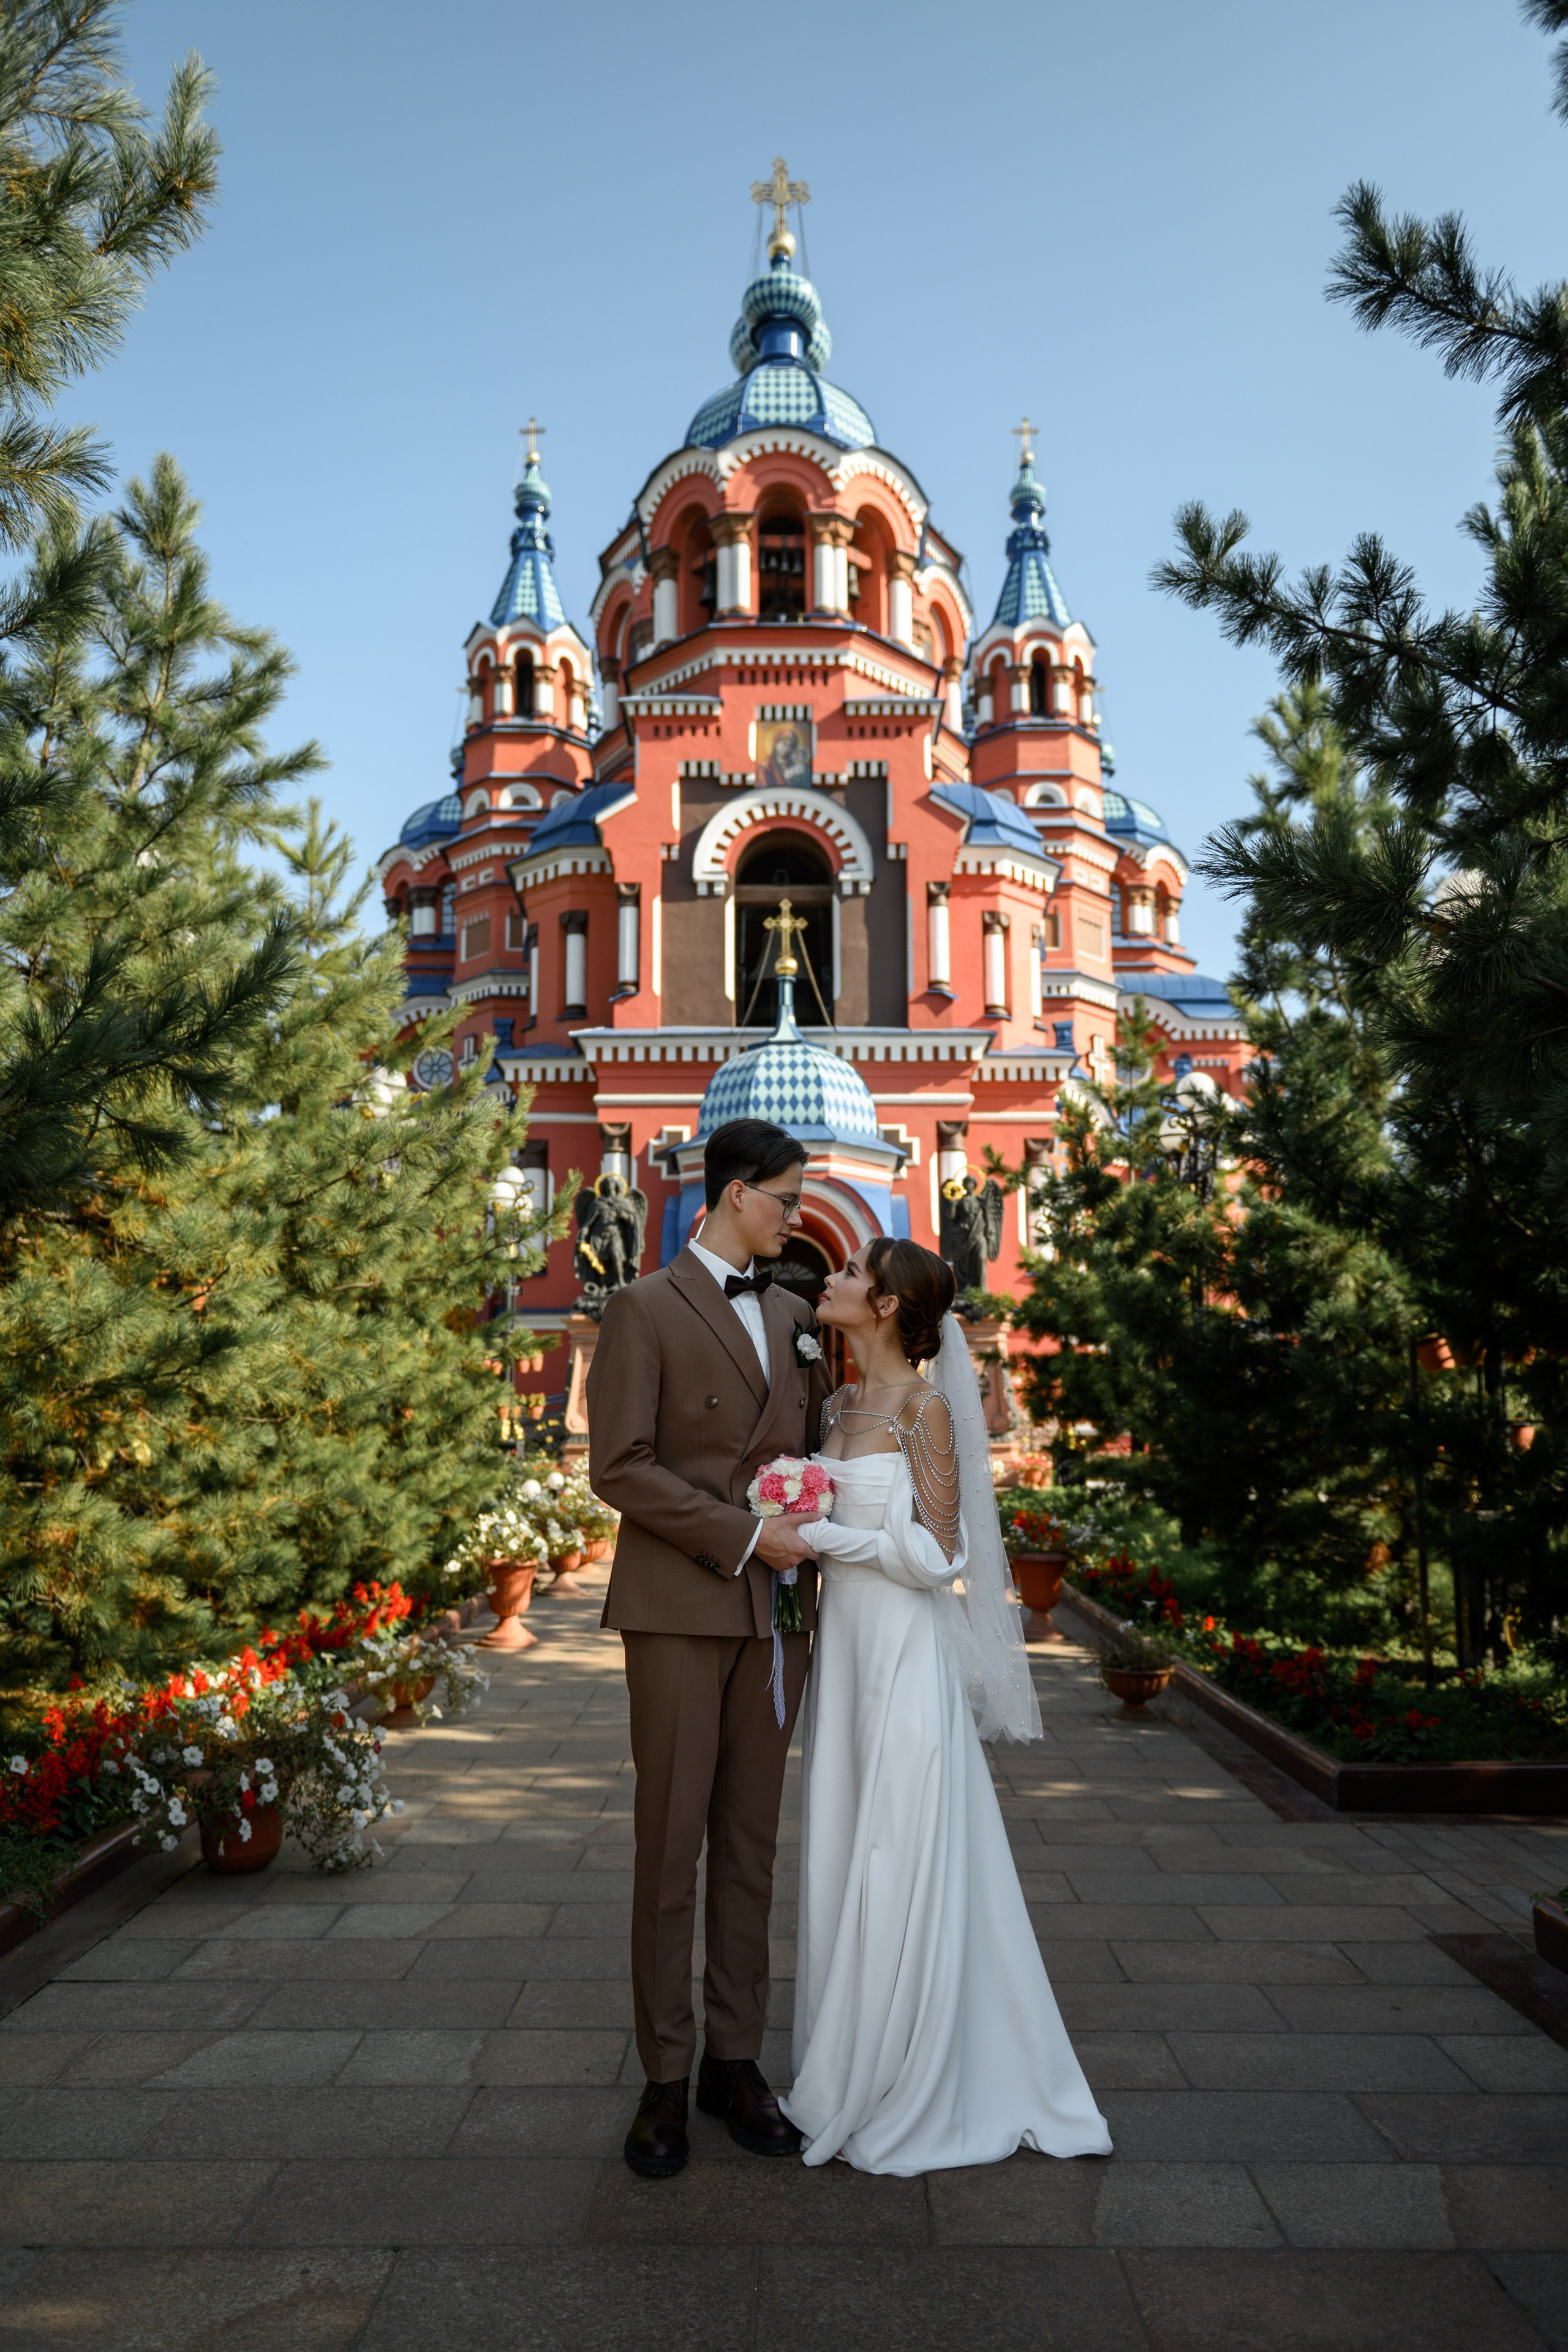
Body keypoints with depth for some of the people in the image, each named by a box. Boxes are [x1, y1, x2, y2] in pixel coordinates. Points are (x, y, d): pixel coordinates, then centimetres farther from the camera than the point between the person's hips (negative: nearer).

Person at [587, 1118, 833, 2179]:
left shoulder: (795, 1316, 13)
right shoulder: (645, 1309, -5)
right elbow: (618, 1467, -12)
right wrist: (743, 1535, -15)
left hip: (775, 1612, 5)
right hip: (678, 1609, -5)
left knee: (751, 1842, 11)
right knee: (671, 1842, 3)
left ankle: (736, 2060, 22)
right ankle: (667, 2077, 16)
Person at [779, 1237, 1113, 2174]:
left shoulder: (924, 1407, -13)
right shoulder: (839, 1405, 9)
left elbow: (935, 1553, -15)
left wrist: (821, 1535, -16)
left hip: (908, 1654, -8)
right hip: (845, 1648, 8)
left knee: (907, 1867, 2)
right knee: (846, 1859, 14)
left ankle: (914, 2102, 18)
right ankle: (853, 2076, 29)